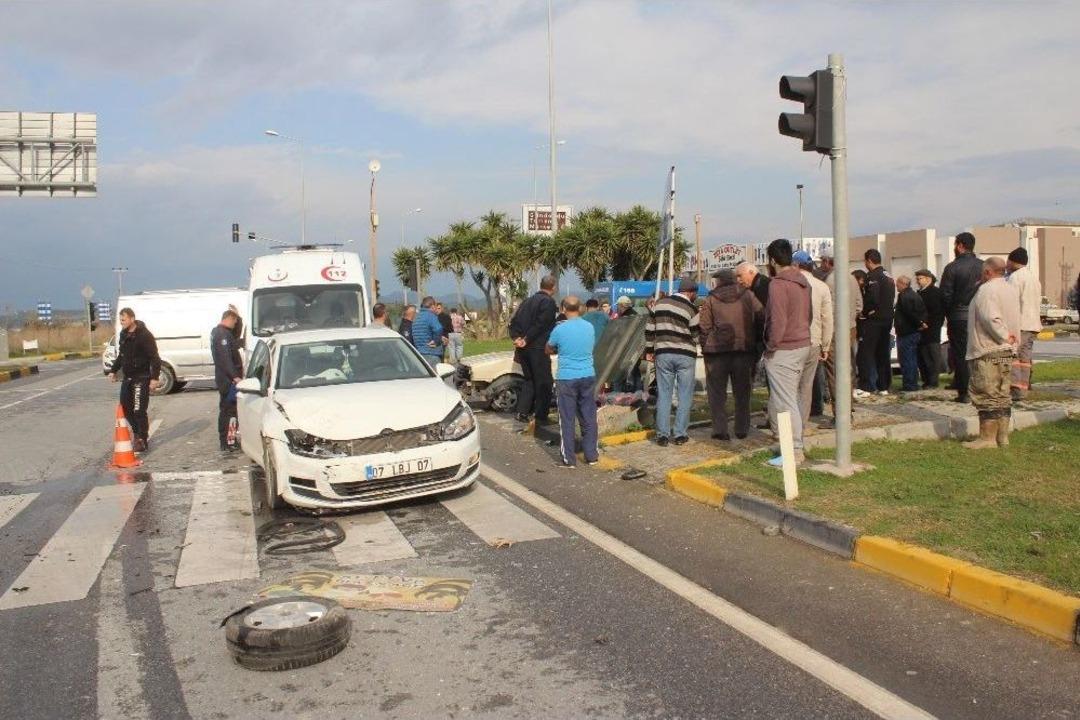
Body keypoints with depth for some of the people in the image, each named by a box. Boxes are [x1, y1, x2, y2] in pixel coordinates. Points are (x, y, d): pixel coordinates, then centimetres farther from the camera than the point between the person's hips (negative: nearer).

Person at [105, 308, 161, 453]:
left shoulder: (144, 335, -16)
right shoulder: (124, 334, 9)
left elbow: (154, 358, -18)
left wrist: (154, 378, -23)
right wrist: (113, 370, 18)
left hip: (142, 378, -8)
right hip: (128, 378, 8)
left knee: (139, 410, -7)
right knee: (125, 407, 10)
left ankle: (143, 441, 4)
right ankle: (137, 432, 28)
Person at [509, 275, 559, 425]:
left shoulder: (527, 301, 14)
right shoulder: (549, 302, -10)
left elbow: (514, 321, 8)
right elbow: (540, 324, -18)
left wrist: (516, 337, -2)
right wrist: (527, 339, -13)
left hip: (524, 349, 7)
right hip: (538, 348, -7)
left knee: (530, 380, 19)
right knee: (544, 383, 4)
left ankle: (522, 412, 12)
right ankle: (541, 417, 6)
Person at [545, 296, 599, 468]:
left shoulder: (559, 329, -10)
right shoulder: (590, 327, 3)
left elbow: (548, 350, 6)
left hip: (566, 378, -4)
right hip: (588, 377, 4)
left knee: (567, 419, 3)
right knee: (589, 418, 11)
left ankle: (569, 459, 5)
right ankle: (592, 455, 17)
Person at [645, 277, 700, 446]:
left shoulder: (660, 303, 7)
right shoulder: (691, 309, -5)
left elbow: (649, 328, 7)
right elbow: (695, 335, -1)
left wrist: (649, 350, 14)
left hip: (663, 354, 3)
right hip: (685, 356, -3)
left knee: (663, 395, 6)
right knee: (685, 395, 6)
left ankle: (662, 435, 5)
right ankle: (680, 434, 6)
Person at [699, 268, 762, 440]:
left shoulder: (711, 299, -1)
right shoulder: (748, 295, 4)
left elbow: (704, 327, -6)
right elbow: (761, 318, 1)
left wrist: (705, 347, 5)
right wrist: (755, 341, 12)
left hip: (717, 350, -2)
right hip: (744, 349, 2)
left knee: (717, 392, 5)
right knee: (742, 391, 13)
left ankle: (720, 429, -1)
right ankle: (742, 429, 15)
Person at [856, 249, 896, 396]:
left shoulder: (873, 276, -14)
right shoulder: (889, 277, 16)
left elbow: (872, 298, -24)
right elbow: (892, 299, 18)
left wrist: (864, 312, -10)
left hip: (874, 319, -9)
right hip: (887, 319, 9)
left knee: (864, 354, -6)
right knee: (883, 354, 14)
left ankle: (865, 387, -8)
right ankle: (884, 386, 17)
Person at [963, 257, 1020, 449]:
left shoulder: (986, 289, -14)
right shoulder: (1012, 290, 15)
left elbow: (991, 318, -22)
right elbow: (1014, 317, 18)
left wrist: (1004, 336, -14)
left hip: (987, 352, -9)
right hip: (1007, 352, 9)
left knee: (987, 396, -5)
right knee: (1002, 395, 13)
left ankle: (987, 438, -3)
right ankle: (1003, 436, 17)